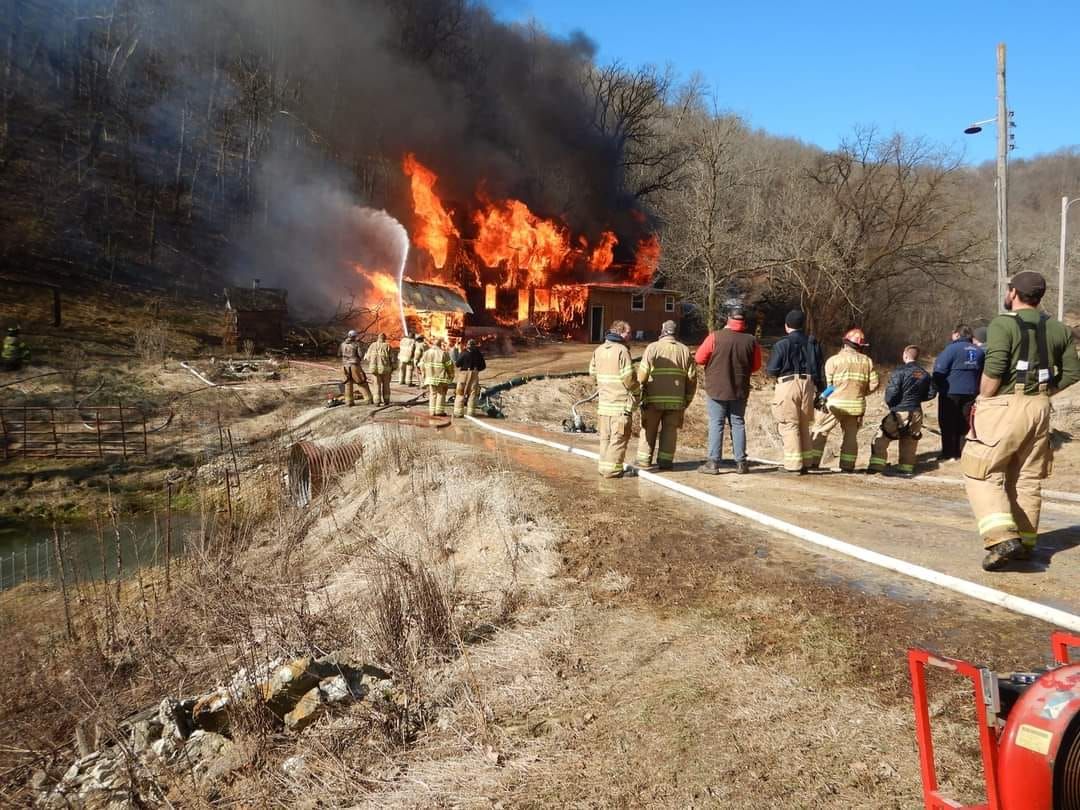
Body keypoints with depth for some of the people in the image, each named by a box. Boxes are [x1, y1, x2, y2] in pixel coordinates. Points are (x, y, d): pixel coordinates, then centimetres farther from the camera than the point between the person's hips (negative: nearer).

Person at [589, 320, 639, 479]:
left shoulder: (599, 350, 8)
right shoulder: (622, 350, -14)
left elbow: (593, 372, 13)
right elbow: (628, 376, -16)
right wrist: (637, 389, 1)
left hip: (604, 400, 7)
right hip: (621, 400, -7)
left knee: (606, 436, 15)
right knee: (619, 437, 0)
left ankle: (604, 466, 20)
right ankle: (612, 469, 1)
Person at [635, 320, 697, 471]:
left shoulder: (653, 348, -5)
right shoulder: (685, 351, 6)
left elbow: (642, 374, -9)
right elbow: (692, 378, 5)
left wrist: (641, 394, 2)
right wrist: (687, 399, 14)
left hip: (654, 399, -2)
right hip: (676, 400, 2)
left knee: (649, 429, 9)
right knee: (670, 430, 9)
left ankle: (644, 459, 11)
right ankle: (665, 460, 8)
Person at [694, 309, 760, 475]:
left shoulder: (715, 337, -11)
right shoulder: (751, 340, -3)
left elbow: (699, 359, -6)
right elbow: (756, 366, 7)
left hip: (716, 389, -2)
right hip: (740, 391, 3)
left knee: (716, 425, 1)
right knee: (738, 424, 10)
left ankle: (713, 463, -1)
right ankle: (741, 463, 12)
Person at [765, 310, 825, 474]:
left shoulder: (782, 344, -6)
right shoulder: (813, 343, 11)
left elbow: (771, 371, -9)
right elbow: (820, 370, 11)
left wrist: (773, 373, 14)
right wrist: (820, 391, 16)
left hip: (788, 385, -5)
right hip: (808, 386, 5)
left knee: (790, 426, -1)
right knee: (804, 426, 15)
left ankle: (793, 464, -3)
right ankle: (805, 463, 19)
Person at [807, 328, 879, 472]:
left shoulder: (833, 360, -3)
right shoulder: (867, 361, 5)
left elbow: (827, 384, -5)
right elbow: (874, 384, 2)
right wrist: (861, 393, 17)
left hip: (835, 403, -3)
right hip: (856, 405, 3)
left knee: (819, 431, 7)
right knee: (851, 435, 16)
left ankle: (812, 462, 4)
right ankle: (847, 465, 13)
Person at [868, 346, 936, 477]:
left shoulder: (901, 371, -13)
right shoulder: (925, 374, 6)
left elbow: (891, 392, -17)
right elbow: (931, 393, 11)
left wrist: (890, 404, 2)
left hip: (900, 412, -6)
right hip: (916, 413, 6)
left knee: (881, 438, 2)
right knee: (910, 441, 17)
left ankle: (876, 465, -5)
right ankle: (906, 467, 19)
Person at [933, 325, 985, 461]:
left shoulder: (952, 348, -12)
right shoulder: (979, 351, 7)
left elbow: (939, 371, -15)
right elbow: (982, 373, 11)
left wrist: (938, 387, -1)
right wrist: (975, 386, 18)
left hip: (951, 392, -5)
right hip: (970, 392, 5)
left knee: (947, 424, 2)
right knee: (963, 424, 12)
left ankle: (948, 454, 3)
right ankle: (959, 452, 15)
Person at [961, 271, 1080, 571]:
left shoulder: (1003, 324, -10)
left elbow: (993, 369, -20)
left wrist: (983, 400, -7)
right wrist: (1044, 393, 16)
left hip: (1005, 407, -6)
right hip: (1040, 409, 6)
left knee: (982, 474, -1)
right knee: (1027, 478, 15)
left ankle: (1003, 538, -15)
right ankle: (1025, 542, 20)